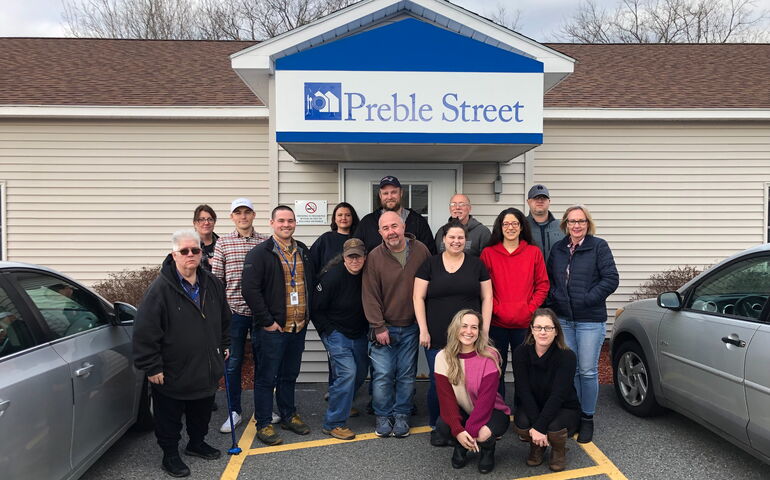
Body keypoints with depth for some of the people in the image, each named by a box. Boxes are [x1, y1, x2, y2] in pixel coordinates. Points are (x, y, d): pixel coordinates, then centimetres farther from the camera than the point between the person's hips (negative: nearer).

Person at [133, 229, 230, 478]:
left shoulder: (212, 284, 1)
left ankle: (197, 443, 43)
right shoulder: (161, 288, -19)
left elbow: (224, 319, 16)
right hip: (172, 373, -6)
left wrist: (224, 346, 17)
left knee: (202, 413, 22)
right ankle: (170, 454, 29)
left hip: (206, 370, 6)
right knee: (169, 416, 11)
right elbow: (145, 331, -19)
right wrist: (151, 367, -17)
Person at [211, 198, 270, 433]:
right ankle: (234, 412, 20)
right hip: (233, 310, 0)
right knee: (232, 363, 7)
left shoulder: (265, 242, 3)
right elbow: (216, 278, 2)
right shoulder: (223, 242, 2)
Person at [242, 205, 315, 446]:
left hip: (298, 326, 6)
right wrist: (267, 321, -16)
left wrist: (307, 315, 9)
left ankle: (289, 416, 32)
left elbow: (310, 284, 19)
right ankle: (263, 424, 15)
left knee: (290, 374, 18)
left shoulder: (303, 252, 11)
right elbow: (250, 289, -16)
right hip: (272, 328, -6)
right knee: (267, 377, 3)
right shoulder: (260, 253, -10)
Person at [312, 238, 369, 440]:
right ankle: (334, 423, -9)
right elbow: (316, 308, -13)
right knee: (347, 372, -19)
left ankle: (342, 404, 43)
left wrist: (367, 329, 8)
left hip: (359, 335, 7)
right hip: (336, 333, -6)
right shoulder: (333, 277, -19)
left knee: (360, 374, 16)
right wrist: (329, 331, -12)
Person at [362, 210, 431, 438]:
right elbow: (370, 295, -6)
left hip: (411, 327, 2)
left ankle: (401, 415, 24)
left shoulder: (421, 251, -3)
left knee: (407, 375, 9)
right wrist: (379, 327, -9)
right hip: (384, 328, -1)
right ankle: (383, 417, 18)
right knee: (383, 375, 0)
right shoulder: (374, 257, -7)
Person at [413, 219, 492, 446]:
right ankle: (437, 427, 21)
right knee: (438, 382, 2)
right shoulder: (430, 264, 4)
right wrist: (423, 330, -4)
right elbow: (418, 297, 3)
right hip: (437, 338, 0)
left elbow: (487, 298, 8)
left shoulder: (476, 264, 7)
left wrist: (484, 330, 1)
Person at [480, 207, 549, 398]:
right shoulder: (488, 253, 3)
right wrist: (495, 309, -9)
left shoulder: (534, 252, 6)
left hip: (525, 323, 1)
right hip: (496, 322, 0)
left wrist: (530, 309, -6)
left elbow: (543, 285, 6)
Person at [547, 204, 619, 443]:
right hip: (563, 319, 4)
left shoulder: (599, 246, -3)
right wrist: (554, 297, 0)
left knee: (588, 371, 2)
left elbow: (611, 279, -8)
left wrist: (586, 299, -13)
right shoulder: (558, 248, 10)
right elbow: (548, 278, 17)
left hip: (590, 320, -4)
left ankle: (587, 418, 16)